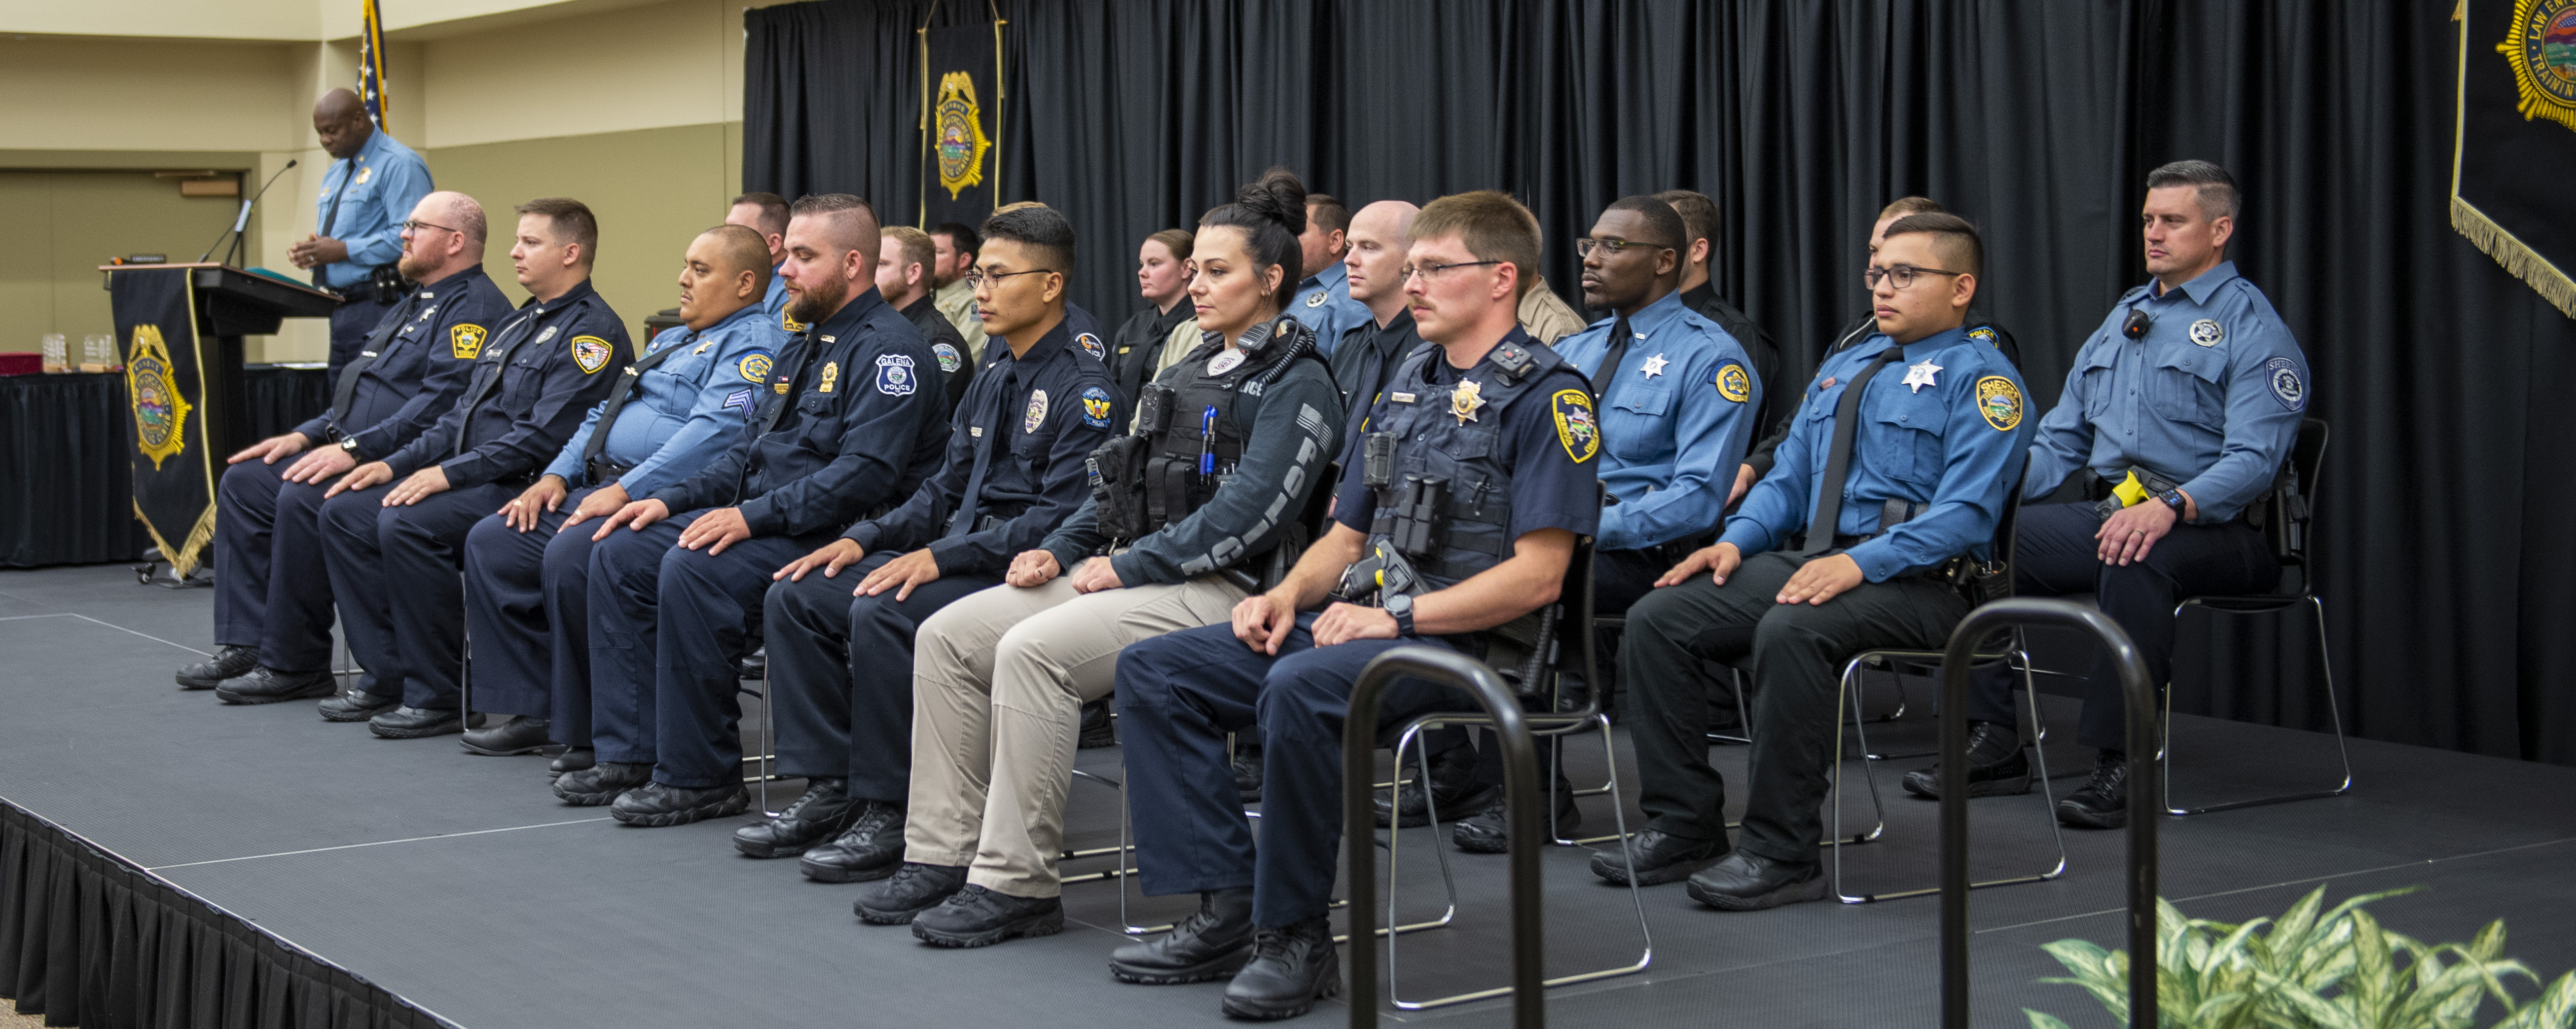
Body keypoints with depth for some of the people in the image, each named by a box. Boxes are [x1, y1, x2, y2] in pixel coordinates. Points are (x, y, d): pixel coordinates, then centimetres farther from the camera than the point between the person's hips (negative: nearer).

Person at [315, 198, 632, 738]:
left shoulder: (592, 331, -10)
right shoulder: (517, 324, 22)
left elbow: (545, 435, -20)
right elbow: (464, 413, 25)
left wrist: (450, 472, -21)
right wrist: (396, 464, 11)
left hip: (524, 490, -10)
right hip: (470, 480, 10)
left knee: (406, 523, -30)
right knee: (344, 511, 0)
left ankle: (438, 697, -20)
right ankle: (389, 676, 1)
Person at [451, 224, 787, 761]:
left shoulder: (754, 342, -6)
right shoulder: (668, 340, 27)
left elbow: (715, 432, -21)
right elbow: (603, 415, 28)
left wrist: (627, 491, -24)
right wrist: (556, 476, 11)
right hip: (597, 488, 10)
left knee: (570, 556, -32)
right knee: (490, 542, 1)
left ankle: (588, 733, -19)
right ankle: (533, 711, 2)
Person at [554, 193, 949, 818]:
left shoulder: (888, 349, -12)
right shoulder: (806, 344, 20)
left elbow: (867, 472, -23)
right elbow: (750, 449, 24)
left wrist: (755, 515, -26)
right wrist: (672, 501, 9)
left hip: (827, 533, -10)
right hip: (762, 519, 10)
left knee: (692, 570, -30)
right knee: (620, 554, 1)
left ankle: (700, 777, -19)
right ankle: (630, 753, 2)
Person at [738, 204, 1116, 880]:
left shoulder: (1082, 386, -12)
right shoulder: (994, 373, 17)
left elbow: (1063, 516, -20)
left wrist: (942, 556, -23)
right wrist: (866, 540, 5)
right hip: (962, 554, 10)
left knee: (882, 615, -31)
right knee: (797, 596, -1)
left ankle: (891, 814, -19)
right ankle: (828, 788, 0)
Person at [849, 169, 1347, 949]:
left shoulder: (1296, 383, -7)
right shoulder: (1194, 368, 22)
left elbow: (1246, 514, -18)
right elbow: (1125, 478, 25)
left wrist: (1127, 565, -16)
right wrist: (1062, 549, 8)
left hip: (1217, 592, -9)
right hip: (1134, 575, 9)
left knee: (1034, 648, -30)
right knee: (948, 635, -5)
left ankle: (1016, 885, -25)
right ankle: (944, 854, -4)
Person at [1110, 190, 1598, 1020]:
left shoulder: (1546, 395, -8)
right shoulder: (1408, 385, 18)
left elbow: (1538, 577, -16)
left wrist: (1397, 615, -19)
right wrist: (1290, 594, 1)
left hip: (1467, 641, -9)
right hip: (1360, 621, 9)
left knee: (1300, 690, -37)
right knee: (1153, 670, -4)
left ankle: (1296, 937, -21)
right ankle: (1225, 911, -9)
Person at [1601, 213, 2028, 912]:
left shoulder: (1981, 378, -1)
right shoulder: (1843, 368, 24)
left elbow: (1965, 512, -14)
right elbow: (1788, 479, 25)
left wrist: (1861, 562, -25)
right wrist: (1738, 540, 4)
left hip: (1918, 583, -8)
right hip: (1808, 560, 8)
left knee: (1791, 631, -37)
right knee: (1656, 619, -11)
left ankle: (1783, 854, -26)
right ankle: (1683, 828, -5)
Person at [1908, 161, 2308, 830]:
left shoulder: (2254, 330, -4)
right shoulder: (2123, 318, 20)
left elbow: (2253, 461, -17)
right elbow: (2062, 438, 21)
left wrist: (2171, 507, -35)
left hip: (2211, 527, -7)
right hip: (2110, 513, 7)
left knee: (2137, 560, -39)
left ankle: (2122, 766, -32)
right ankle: (1993, 744, -8)